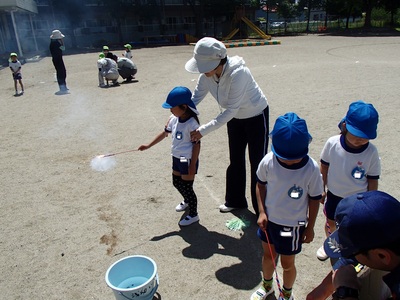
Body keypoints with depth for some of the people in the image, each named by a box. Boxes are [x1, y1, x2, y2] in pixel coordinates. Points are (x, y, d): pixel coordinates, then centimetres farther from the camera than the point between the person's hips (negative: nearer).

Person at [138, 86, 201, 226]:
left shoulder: (192, 124, -25)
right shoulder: (173, 119, -3)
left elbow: (196, 145, -21)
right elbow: (165, 133, 10)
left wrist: (192, 166, -19)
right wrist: (149, 145, 10)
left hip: (188, 160, -8)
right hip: (177, 158, 8)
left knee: (187, 187, 3)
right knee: (176, 183, 24)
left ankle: (193, 214, 23)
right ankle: (187, 201, 51)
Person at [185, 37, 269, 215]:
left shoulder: (237, 73, -37)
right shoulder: (207, 74, -17)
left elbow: (230, 111, -35)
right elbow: (195, 98, -7)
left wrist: (203, 130, -35)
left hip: (256, 117, -7)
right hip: (235, 118, 7)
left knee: (257, 163, 0)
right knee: (235, 161, 17)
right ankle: (235, 201, 36)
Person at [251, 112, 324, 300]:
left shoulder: (311, 169, -23)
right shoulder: (268, 162, -19)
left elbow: (314, 199, -10)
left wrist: (310, 228, -2)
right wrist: (262, 212, -8)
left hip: (292, 226, -2)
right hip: (269, 220, 3)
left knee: (287, 263, 16)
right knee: (268, 255, 24)